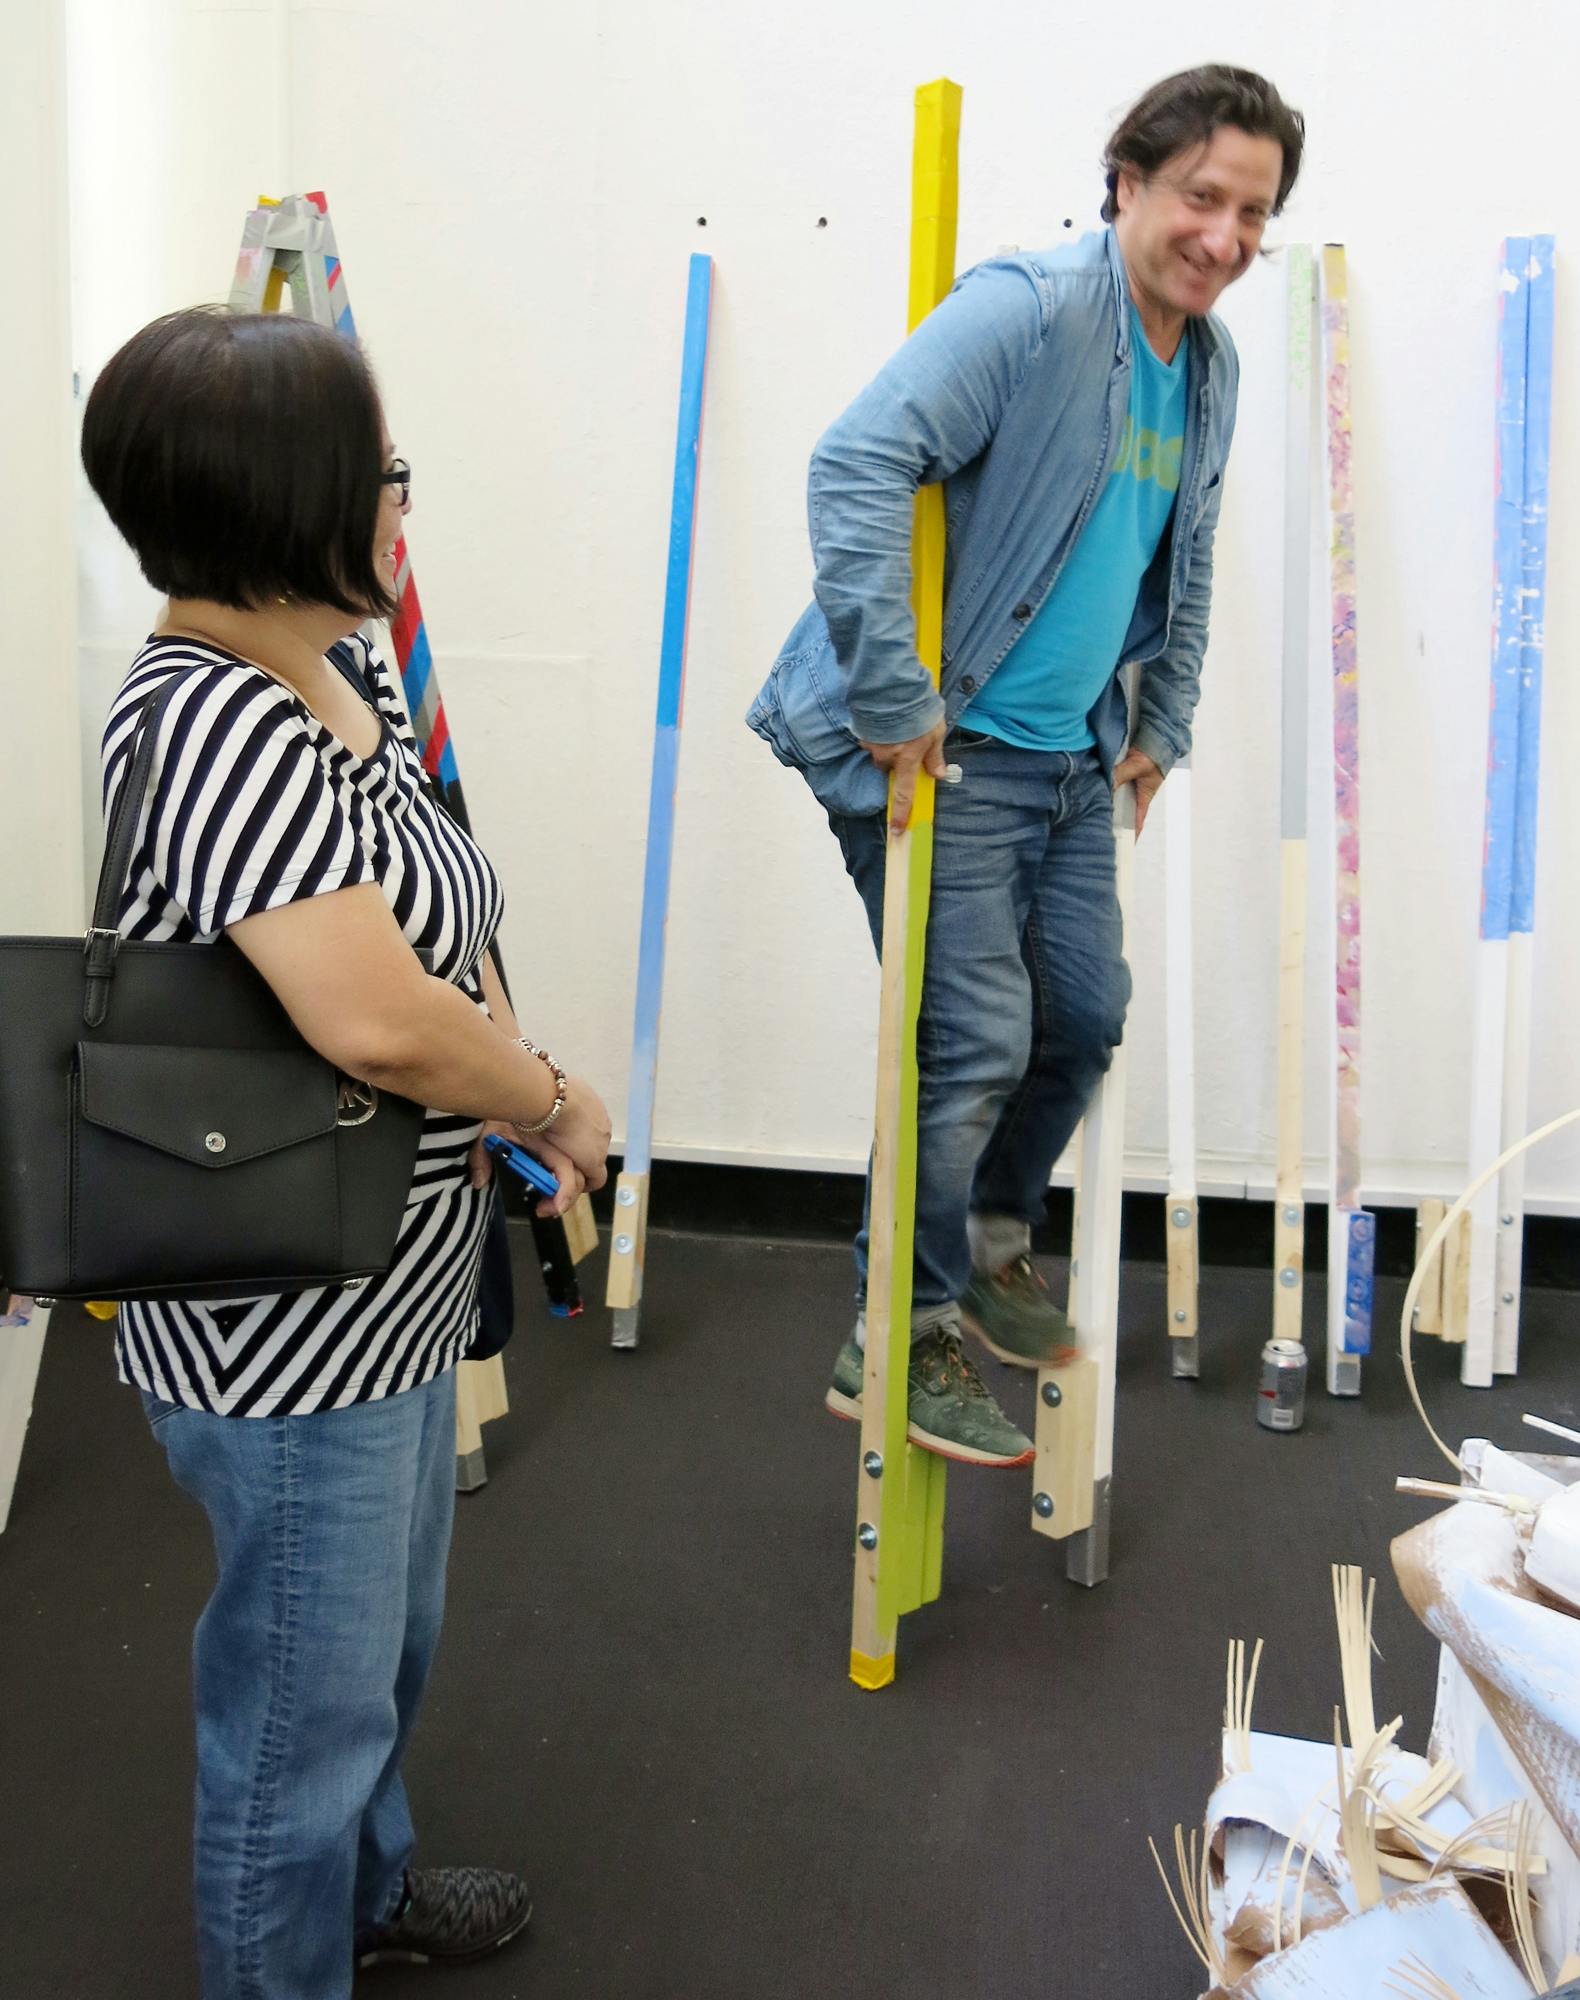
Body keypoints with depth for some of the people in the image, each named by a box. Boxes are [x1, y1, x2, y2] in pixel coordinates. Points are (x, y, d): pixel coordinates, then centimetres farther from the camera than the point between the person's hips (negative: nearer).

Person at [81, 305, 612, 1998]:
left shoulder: (335, 675, 3)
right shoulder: (216, 723, -27)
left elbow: (435, 921, 13)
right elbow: (379, 1019, -36)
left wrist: (508, 1080, -4)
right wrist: (556, 1105, -18)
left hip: (388, 1295, 10)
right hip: (286, 1338, -10)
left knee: (386, 1640, 30)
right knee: (306, 1697, 12)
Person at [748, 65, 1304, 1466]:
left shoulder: (1212, 368, 11)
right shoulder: (1024, 313, -17)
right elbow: (856, 467, -28)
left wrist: (1164, 728, 21)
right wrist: (893, 699, -29)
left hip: (1072, 756, 9)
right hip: (941, 750, -9)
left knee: (1089, 1012, 15)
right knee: (977, 1039, -8)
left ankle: (991, 1245, 39)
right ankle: (900, 1342, 11)